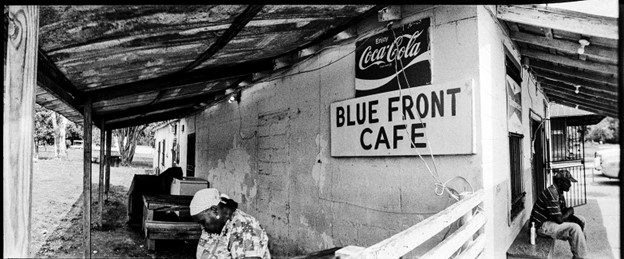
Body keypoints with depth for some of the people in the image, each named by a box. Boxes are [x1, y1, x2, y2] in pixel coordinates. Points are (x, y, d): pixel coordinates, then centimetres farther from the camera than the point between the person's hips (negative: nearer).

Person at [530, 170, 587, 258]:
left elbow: (564, 211, 14)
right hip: (542, 226, -11)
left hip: (550, 220, 11)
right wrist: (570, 211, -7)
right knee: (575, 228, -22)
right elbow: (559, 219, -26)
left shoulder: (559, 192, 5)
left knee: (581, 221, 15)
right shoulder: (551, 194, -27)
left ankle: (582, 249, 26)